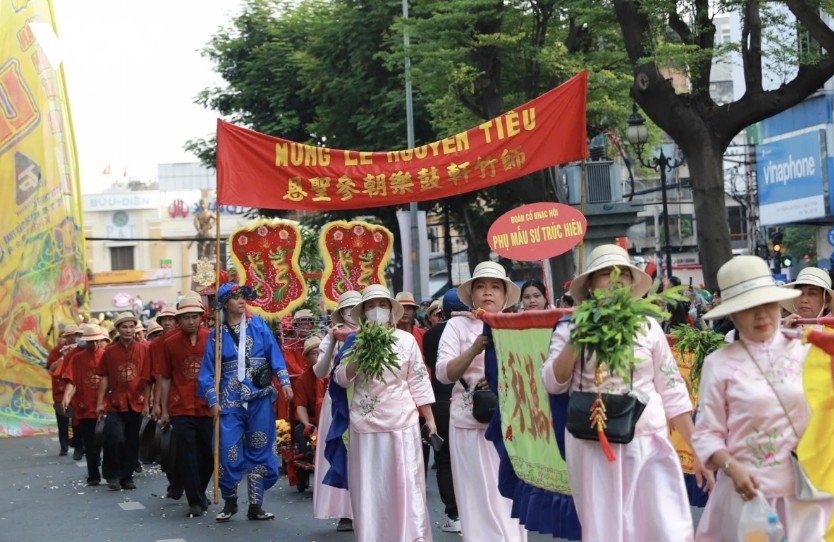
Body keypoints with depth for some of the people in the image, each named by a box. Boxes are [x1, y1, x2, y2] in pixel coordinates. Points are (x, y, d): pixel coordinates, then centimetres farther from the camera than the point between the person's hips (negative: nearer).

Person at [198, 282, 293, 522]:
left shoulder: (258, 325, 5)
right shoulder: (217, 333, 3)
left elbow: (275, 354, 2)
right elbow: (208, 371, 3)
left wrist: (284, 382, -9)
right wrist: (213, 401, -5)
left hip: (260, 397, 1)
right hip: (231, 400, -1)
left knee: (259, 450, 4)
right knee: (229, 451, -5)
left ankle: (255, 505, 13)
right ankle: (229, 502, 15)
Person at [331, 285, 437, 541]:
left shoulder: (406, 339, 4)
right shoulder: (354, 342, 8)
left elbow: (418, 382, 3)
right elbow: (341, 379, 2)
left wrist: (430, 419, 1)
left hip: (401, 421, -1)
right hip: (365, 423, 2)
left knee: (404, 484, -2)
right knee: (369, 485, 4)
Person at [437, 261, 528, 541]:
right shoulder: (457, 325, 5)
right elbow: (443, 374, -4)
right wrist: (474, 350, -18)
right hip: (469, 422, -1)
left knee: (509, 495, 0)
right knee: (478, 496, 1)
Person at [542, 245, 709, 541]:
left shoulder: (648, 326, 6)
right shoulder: (571, 327, 3)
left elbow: (672, 391, 7)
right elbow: (554, 384, -5)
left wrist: (697, 448, 3)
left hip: (649, 441, 1)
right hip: (594, 445, -1)